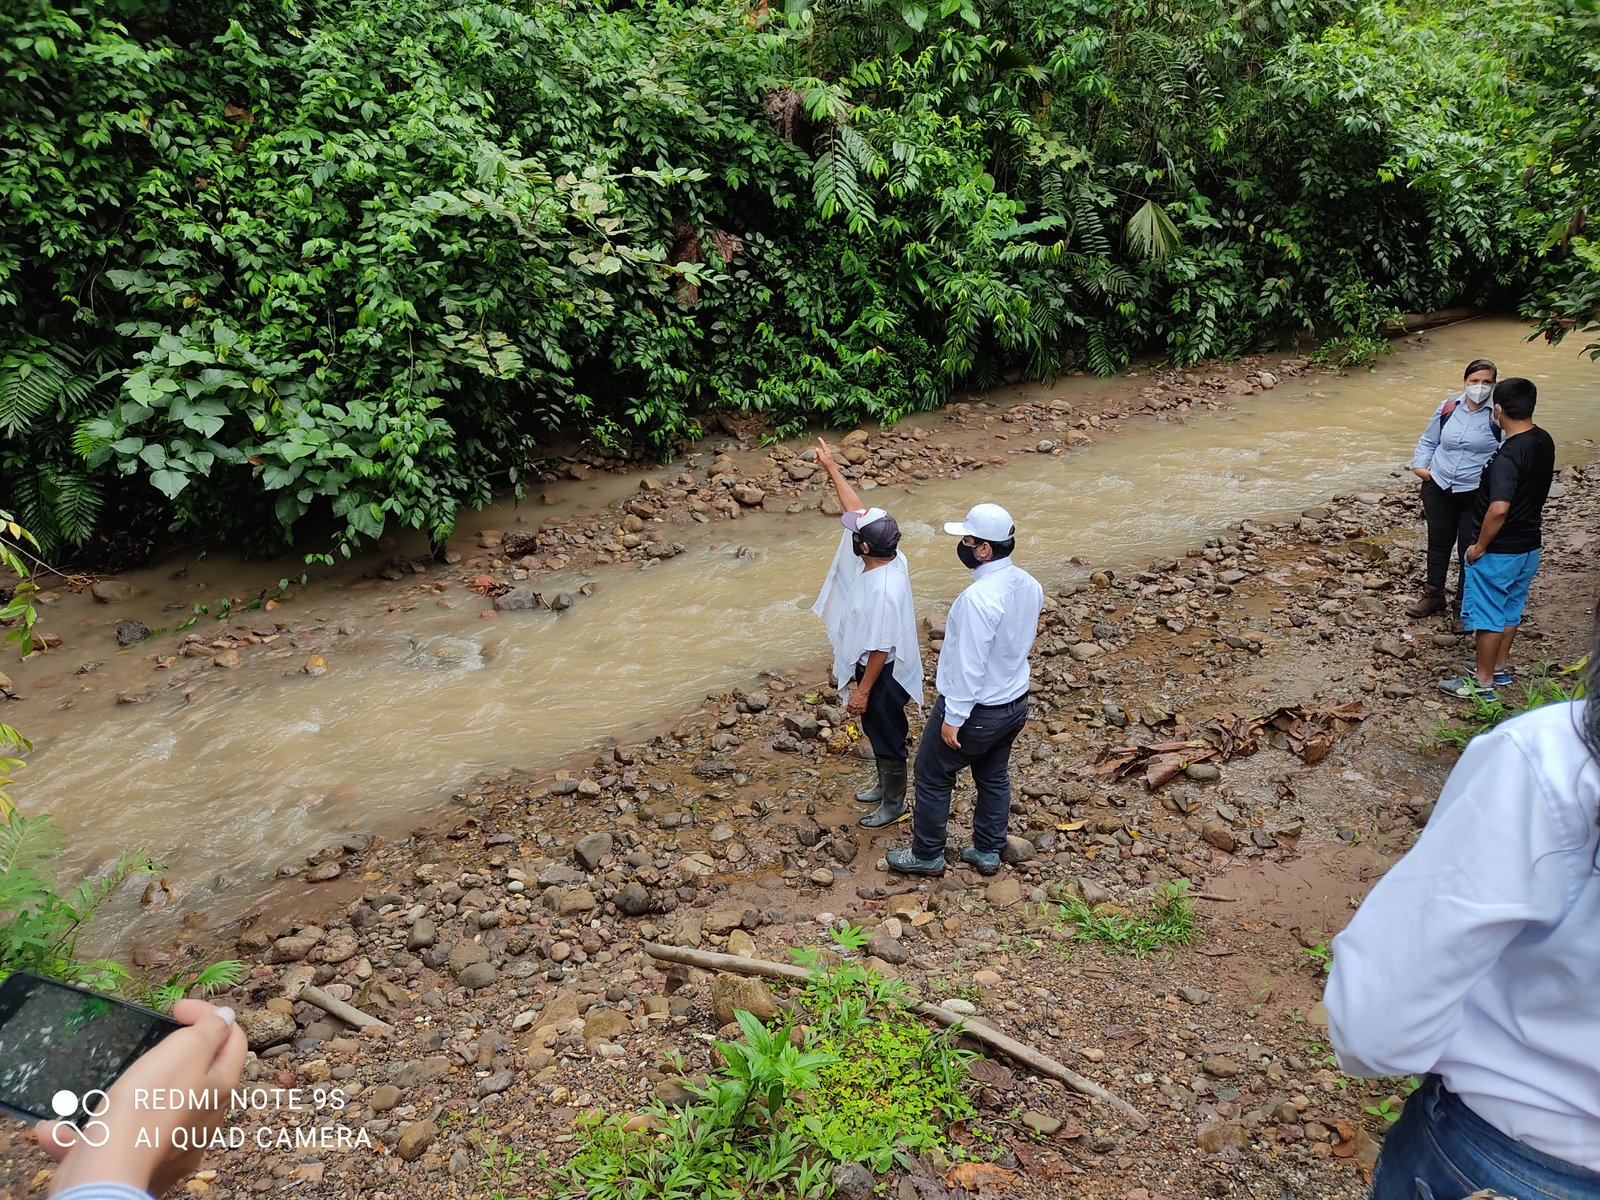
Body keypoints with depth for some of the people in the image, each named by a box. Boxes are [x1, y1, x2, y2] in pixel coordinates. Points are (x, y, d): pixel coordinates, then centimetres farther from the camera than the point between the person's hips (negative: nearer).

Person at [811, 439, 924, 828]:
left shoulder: (883, 590, -35)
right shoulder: (886, 556, -11)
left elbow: (881, 650, -28)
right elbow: (857, 510, 2)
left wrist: (862, 692, -19)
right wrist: (832, 468, 4)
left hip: (883, 674, -9)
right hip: (871, 666, 9)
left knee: (887, 737, 11)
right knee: (877, 732, 26)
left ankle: (894, 804, 31)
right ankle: (885, 785, 47)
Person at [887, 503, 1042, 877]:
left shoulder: (979, 597, -31)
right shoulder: (1030, 585, -5)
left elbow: (970, 665, -28)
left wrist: (954, 717, -20)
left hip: (976, 710, -8)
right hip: (1015, 703, 8)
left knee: (933, 776, 12)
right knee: (994, 777, 23)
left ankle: (927, 855, 27)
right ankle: (988, 851, 39)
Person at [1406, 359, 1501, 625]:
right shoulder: (1448, 407, 0)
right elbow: (1428, 441, 13)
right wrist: (1420, 465, 0)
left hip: (1476, 494, -4)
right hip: (1438, 488, 4)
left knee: (1469, 550, 5)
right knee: (1438, 543, 17)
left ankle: (1464, 605, 21)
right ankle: (1433, 595, 34)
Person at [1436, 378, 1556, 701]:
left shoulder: (1508, 455, -28)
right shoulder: (1544, 441, 0)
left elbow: (1499, 508, -32)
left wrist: (1479, 546, -21)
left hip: (1500, 550, -9)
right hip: (1530, 544, 9)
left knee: (1487, 614, 4)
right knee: (1510, 609, 22)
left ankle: (1483, 682, 14)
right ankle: (1500, 666, 37)